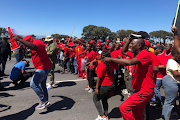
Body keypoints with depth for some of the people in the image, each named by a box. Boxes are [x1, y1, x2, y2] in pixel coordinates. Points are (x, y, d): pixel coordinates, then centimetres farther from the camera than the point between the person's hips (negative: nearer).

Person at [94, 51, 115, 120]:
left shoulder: (101, 65, -18)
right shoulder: (111, 64, 4)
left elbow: (99, 77, -20)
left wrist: (96, 88, -16)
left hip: (104, 86, -7)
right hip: (112, 85, 7)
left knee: (95, 99, 12)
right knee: (104, 100, 23)